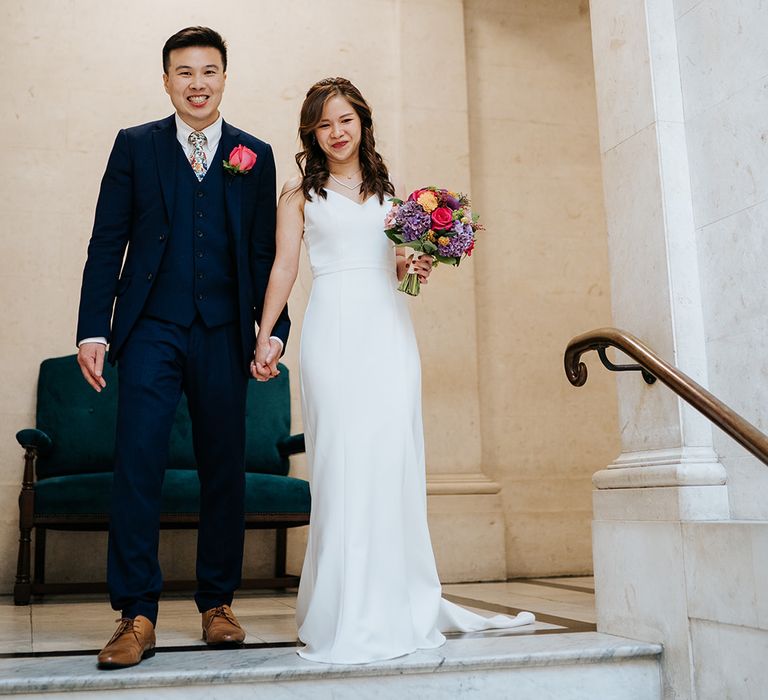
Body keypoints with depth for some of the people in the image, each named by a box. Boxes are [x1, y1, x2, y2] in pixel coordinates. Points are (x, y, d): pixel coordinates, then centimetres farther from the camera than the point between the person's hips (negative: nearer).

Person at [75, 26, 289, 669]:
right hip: (151, 328, -1)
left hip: (223, 333, 1)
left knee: (225, 470, 6)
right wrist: (93, 330, -3)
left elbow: (266, 252, 9)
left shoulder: (256, 155, 11)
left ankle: (217, 603, 20)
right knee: (137, 465, -9)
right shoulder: (135, 146, 9)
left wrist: (274, 329, 0)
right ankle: (137, 615, -1)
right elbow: (107, 244, 4)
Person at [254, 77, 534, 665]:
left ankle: (401, 604, 8)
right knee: (342, 459, -8)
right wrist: (264, 338, -2)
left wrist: (414, 268, 3)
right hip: (335, 328, -3)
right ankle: (348, 616, -1)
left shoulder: (386, 190, 20)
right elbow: (284, 267, 5)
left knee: (395, 456, -2)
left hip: (389, 328, 3)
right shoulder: (300, 192, 11)